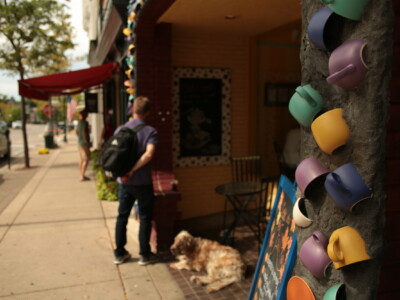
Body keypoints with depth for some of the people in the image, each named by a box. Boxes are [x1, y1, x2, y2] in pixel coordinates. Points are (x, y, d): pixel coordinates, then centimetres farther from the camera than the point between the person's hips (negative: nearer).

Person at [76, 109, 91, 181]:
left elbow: (77, 132, 23)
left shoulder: (79, 122, 13)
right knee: (86, 160, -8)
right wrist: (86, 141, -16)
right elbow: (84, 132, -23)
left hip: (80, 142, 10)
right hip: (84, 143, -10)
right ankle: (82, 176, -9)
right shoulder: (84, 122, -16)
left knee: (82, 159, 15)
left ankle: (81, 175, 20)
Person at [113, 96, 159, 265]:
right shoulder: (150, 131, -10)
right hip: (143, 182, -4)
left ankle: (119, 253, 24)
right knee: (145, 219, 9)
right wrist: (132, 170, -20)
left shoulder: (120, 130, 2)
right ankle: (144, 255, 17)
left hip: (124, 182, 4)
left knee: (122, 217, 15)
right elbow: (148, 154, -25)